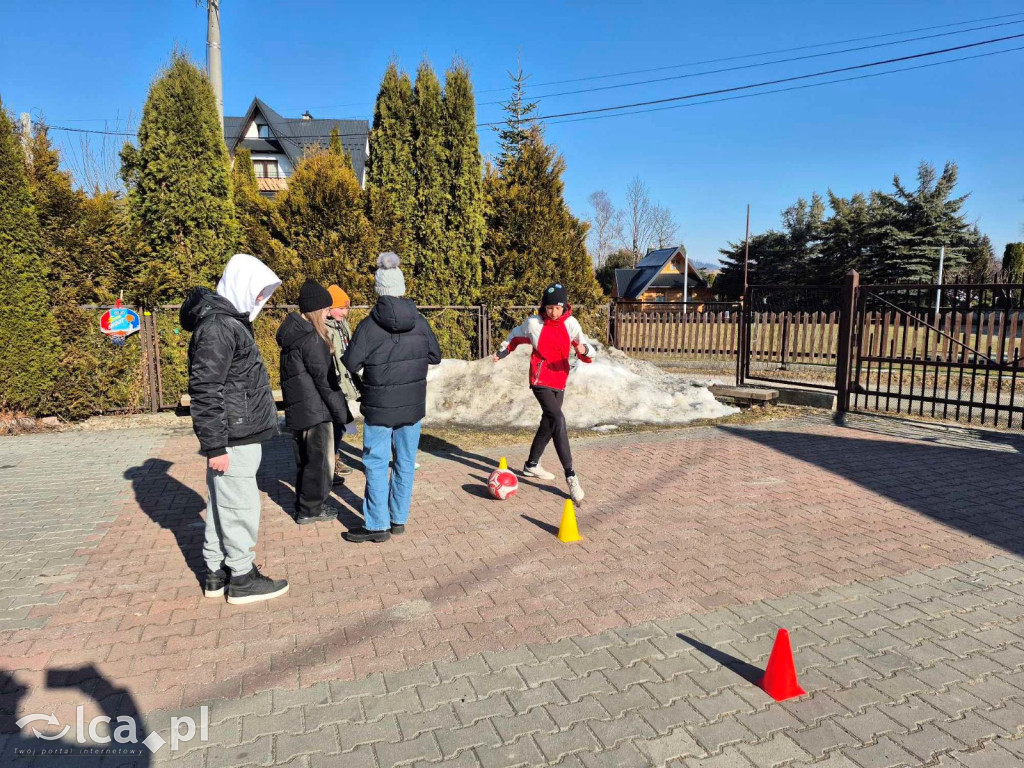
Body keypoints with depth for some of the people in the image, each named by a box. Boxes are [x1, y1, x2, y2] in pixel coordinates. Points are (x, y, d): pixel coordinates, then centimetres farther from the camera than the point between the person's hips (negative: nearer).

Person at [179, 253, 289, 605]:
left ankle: (217, 573, 28)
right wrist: (215, 445, -21)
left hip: (240, 435, 10)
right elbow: (205, 390, -21)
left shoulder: (230, 320, 16)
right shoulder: (217, 326, -17)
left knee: (221, 506, 17)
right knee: (240, 509, 1)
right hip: (233, 440, -10)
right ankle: (242, 578, 14)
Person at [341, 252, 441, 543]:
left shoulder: (369, 326, -15)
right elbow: (435, 356, 6)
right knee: (406, 462, 13)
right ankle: (399, 518, 22)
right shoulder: (419, 322, -3)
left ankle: (377, 524, 10)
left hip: (380, 407, -4)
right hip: (413, 405, 4)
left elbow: (351, 364, -12)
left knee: (376, 464, 6)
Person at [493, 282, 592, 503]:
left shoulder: (571, 323, -2)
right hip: (541, 380, -5)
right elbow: (516, 336, 12)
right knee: (558, 420, -22)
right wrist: (502, 352, 22)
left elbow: (585, 351, -7)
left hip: (559, 381, 5)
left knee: (549, 423, 16)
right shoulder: (533, 323, -8)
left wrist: (584, 350, -29)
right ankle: (570, 476, -22)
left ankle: (532, 464, 36)